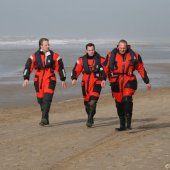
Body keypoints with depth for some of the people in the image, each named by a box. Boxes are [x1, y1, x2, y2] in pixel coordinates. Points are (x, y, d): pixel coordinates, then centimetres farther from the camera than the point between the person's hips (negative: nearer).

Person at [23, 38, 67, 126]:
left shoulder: (54, 56, 0)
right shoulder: (34, 56, 2)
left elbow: (60, 67, 7)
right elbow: (28, 67, 2)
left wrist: (63, 80, 9)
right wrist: (26, 78, -9)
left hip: (50, 80, -2)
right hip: (38, 81, 2)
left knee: (47, 99, -16)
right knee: (40, 99, 9)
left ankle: (44, 118, -19)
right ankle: (45, 118, 25)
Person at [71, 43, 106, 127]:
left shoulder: (100, 59, 1)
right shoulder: (82, 60, 6)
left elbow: (104, 70, -5)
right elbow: (76, 70, 3)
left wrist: (103, 79, -20)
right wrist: (74, 78, -12)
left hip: (96, 83, -3)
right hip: (85, 83, 3)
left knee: (92, 102, -17)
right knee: (86, 102, 11)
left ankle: (89, 120, -16)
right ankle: (90, 118, 32)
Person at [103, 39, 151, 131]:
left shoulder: (134, 56, -1)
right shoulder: (111, 55, -2)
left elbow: (141, 69, 8)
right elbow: (105, 68, 7)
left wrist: (147, 82, 12)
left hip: (129, 81, -2)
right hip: (116, 82, 2)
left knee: (127, 99, -22)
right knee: (119, 103, 7)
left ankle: (128, 123, -17)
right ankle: (122, 125, 21)